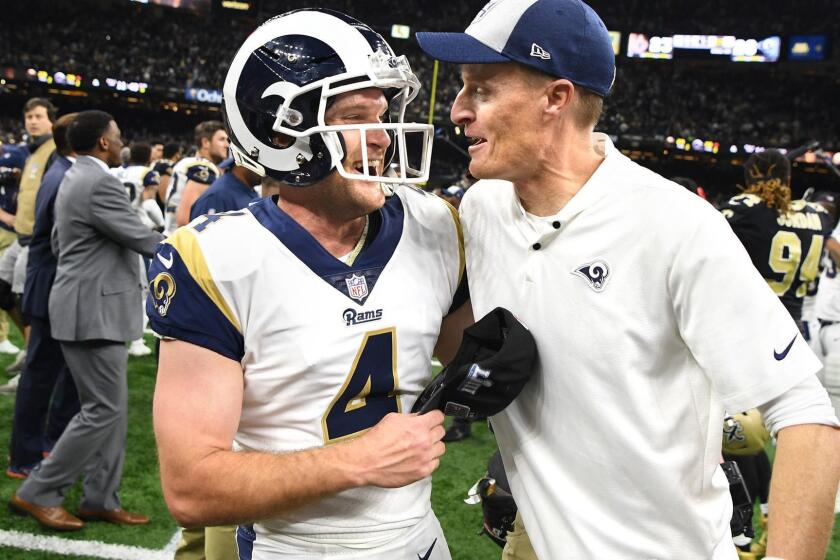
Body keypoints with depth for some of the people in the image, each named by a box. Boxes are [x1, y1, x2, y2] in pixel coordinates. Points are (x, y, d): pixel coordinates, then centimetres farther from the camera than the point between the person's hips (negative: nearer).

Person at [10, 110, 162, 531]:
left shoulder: (73, 179, 14)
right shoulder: (100, 184, -18)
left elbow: (58, 242, 22)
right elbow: (143, 239, -15)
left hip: (87, 306, 10)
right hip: (94, 311, -10)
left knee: (111, 408, 13)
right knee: (103, 410, -4)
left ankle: (100, 500, 19)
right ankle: (38, 493, 6)